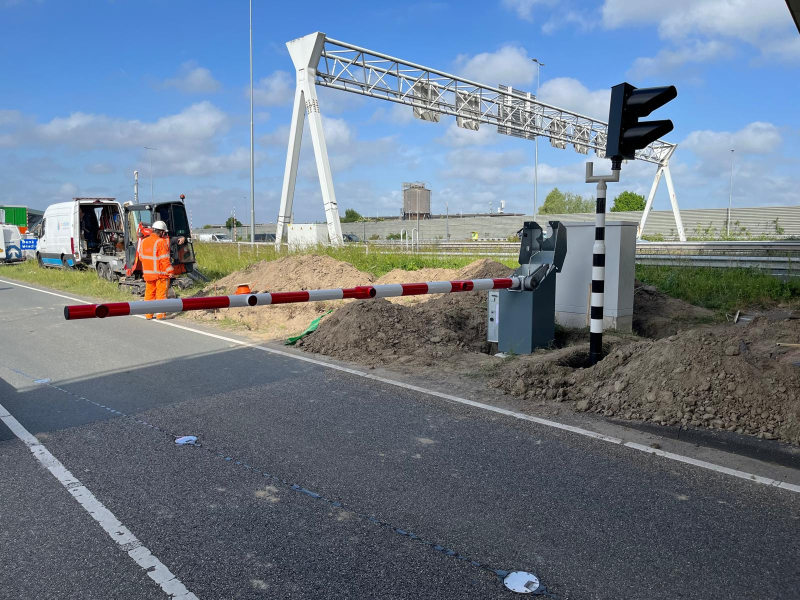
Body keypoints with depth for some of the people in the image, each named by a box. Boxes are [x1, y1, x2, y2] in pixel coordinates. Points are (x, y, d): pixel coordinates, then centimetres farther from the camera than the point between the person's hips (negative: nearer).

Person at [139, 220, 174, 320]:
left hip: (148, 273, 6)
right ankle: (160, 314, 3)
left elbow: (141, 256, 14)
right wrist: (170, 271, -13)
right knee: (161, 293, 1)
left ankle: (148, 314, 17)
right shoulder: (161, 242, -15)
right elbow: (164, 259, -18)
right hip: (160, 273, -6)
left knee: (149, 293, 13)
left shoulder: (144, 241, 8)